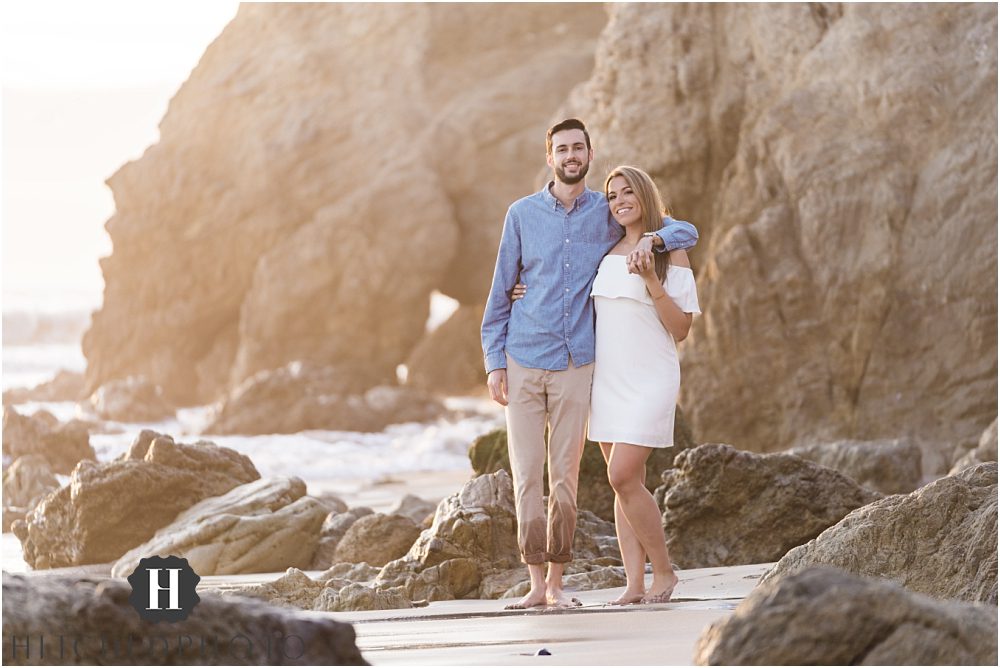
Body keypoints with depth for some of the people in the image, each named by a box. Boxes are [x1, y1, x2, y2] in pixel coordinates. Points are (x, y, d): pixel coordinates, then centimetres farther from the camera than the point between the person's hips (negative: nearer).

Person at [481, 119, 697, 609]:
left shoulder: (608, 214, 5)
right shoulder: (522, 214, 3)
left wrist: (652, 239, -14)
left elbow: (686, 233, 9)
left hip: (575, 366, 1)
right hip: (523, 364, -1)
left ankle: (557, 582, 9)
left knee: (565, 478, 2)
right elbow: (500, 292, 6)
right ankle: (536, 582, 0)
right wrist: (494, 361, 0)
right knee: (527, 476, -4)